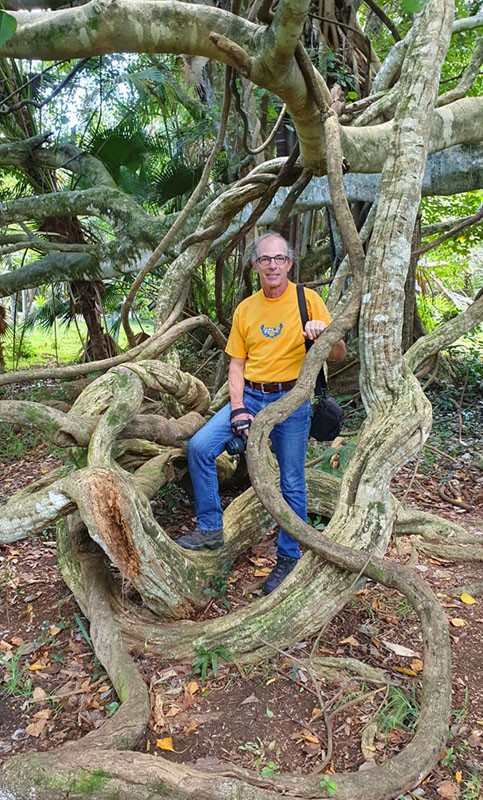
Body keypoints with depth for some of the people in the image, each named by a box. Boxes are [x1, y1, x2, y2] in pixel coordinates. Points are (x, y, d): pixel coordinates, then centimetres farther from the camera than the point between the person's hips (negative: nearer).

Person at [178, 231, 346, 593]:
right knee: (200, 446, -12)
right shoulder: (246, 309, 9)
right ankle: (211, 528, 3)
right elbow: (237, 363, 8)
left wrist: (325, 334, -26)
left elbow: (339, 355, -4)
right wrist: (237, 409, -5)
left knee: (291, 482, 1)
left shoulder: (308, 300, -2)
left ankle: (289, 557, 19)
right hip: (250, 396, 4)